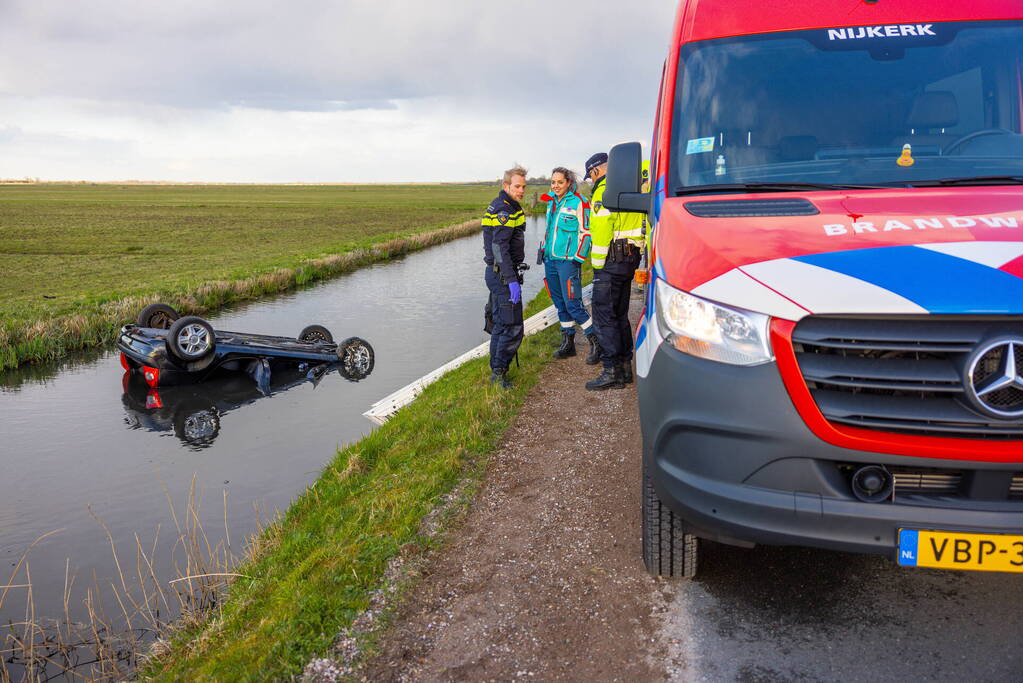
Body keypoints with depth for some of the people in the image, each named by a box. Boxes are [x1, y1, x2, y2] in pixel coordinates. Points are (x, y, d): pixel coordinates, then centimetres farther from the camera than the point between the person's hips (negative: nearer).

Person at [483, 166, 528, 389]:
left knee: (500, 324, 17)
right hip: (503, 274, -11)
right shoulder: (505, 210, -17)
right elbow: (500, 248, -25)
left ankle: (496, 370, 25)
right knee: (513, 327, -7)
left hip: (495, 273, 11)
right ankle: (499, 372, -2)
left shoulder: (497, 207, 16)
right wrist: (512, 281, -27)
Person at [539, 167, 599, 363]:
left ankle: (596, 343, 2)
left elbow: (585, 232, -10)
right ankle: (568, 343, 21)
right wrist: (543, 248, 19)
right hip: (550, 259, 7)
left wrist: (578, 258, -13)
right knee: (560, 303, 11)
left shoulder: (578, 203, -8)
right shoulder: (551, 202, 14)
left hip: (568, 260, -7)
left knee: (573, 304, -10)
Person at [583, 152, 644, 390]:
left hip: (612, 261, -9)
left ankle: (612, 371, -7)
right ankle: (625, 367, 20)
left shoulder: (604, 191, -11)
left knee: (604, 315, -6)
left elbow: (602, 231, -17)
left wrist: (597, 264, -12)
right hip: (630, 259, 9)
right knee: (620, 314, 15)